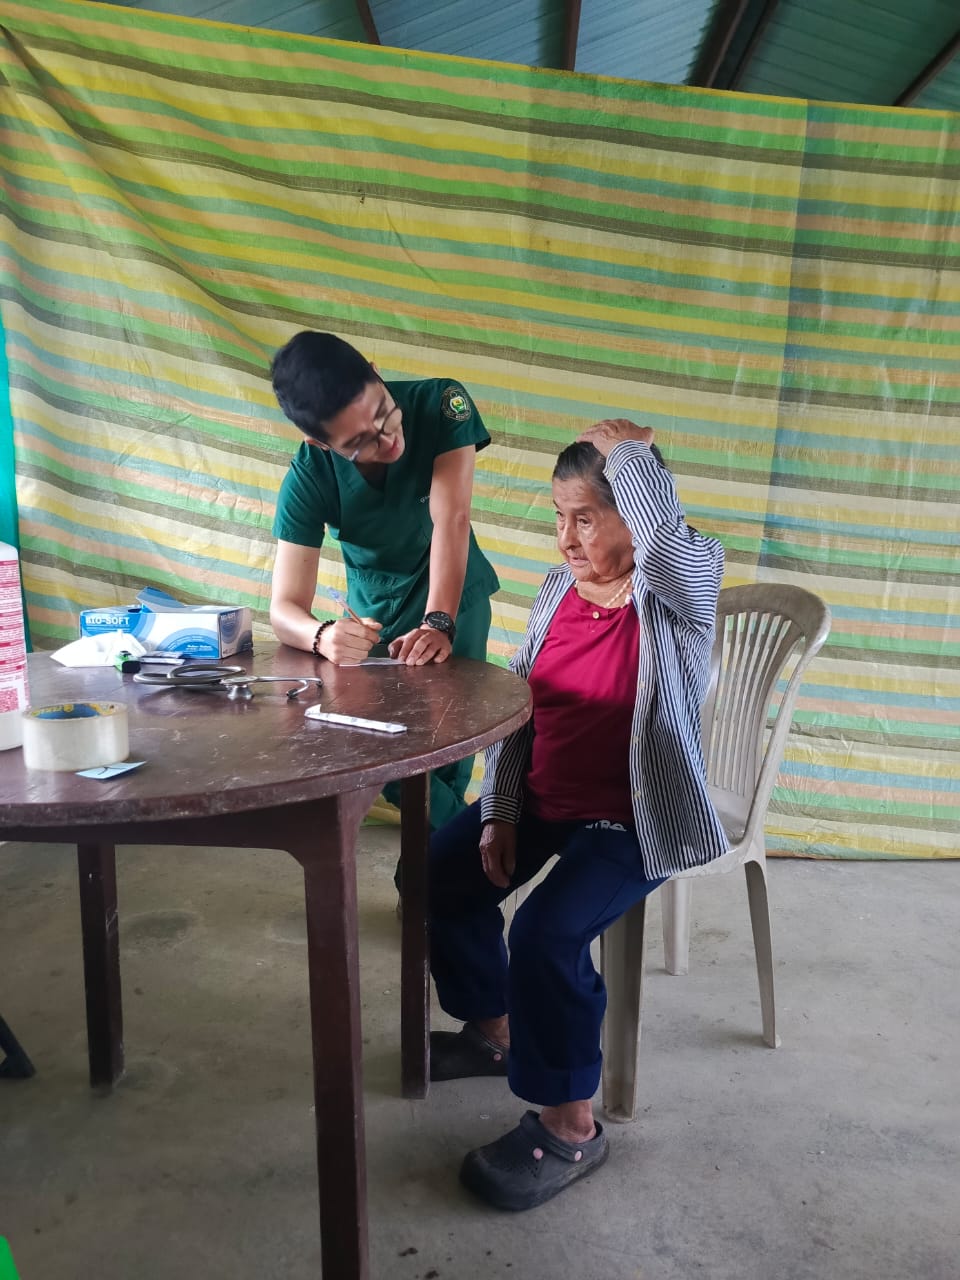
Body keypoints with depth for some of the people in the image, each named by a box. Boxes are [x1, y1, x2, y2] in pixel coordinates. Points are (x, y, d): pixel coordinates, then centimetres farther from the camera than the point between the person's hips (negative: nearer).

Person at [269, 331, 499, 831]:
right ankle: (446, 825, 16)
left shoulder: (441, 403, -26)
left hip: (454, 599, -1)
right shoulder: (308, 479, -25)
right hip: (377, 611, 1)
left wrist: (438, 625, -46)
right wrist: (324, 636, -51)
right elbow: (284, 609, -28)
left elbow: (450, 520, -33)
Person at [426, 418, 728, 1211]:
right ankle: (494, 1031, 29)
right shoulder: (559, 589, 3)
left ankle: (571, 1128, 1)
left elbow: (660, 532, -42)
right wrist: (498, 812, 0)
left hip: (632, 823, -7)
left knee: (548, 931, -25)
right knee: (436, 873, 6)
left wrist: (626, 449, -23)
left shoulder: (682, 589, -16)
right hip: (540, 801, 8)